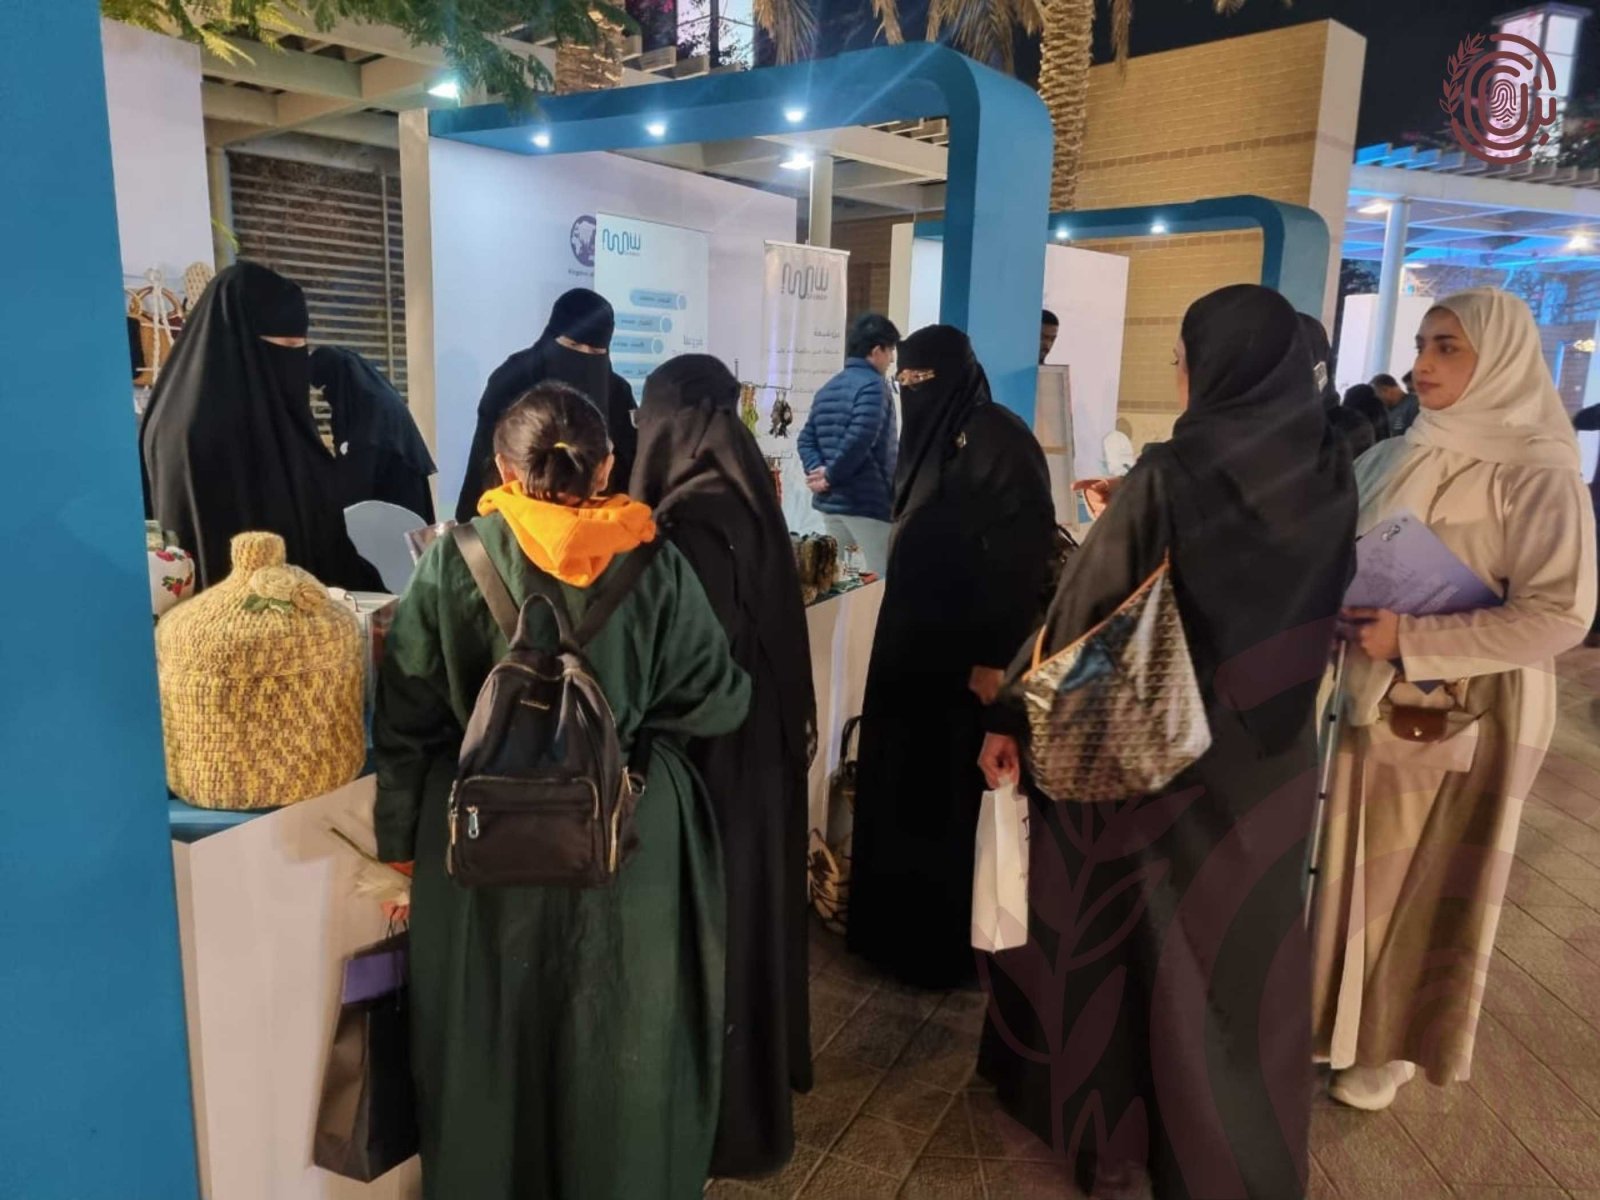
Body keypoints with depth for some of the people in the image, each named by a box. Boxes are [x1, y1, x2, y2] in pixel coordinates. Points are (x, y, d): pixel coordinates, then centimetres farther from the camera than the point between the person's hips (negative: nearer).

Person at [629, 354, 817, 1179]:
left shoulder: (695, 516, -22)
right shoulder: (745, 498, 5)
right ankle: (764, 1073, 42)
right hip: (760, 741, 9)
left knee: (714, 921, 6)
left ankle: (731, 1119, 24)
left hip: (717, 751, -9)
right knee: (749, 912, 22)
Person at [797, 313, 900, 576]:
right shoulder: (873, 386, -10)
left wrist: (817, 470, -3)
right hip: (867, 502, -9)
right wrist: (831, 477, -12)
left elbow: (806, 440, 12)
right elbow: (859, 441, -22)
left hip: (831, 502, 9)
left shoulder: (827, 389, 16)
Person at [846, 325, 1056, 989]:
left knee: (948, 796, 1)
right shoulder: (931, 436, 12)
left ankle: (949, 942, 17)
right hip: (912, 639, 9)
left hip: (965, 650, -9)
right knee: (901, 786, 14)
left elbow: (1026, 552, -20)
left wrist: (996, 658, -23)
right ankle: (897, 925, 29)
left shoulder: (1000, 440, -15)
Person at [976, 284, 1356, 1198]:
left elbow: (1087, 605, -18)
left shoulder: (1172, 475, -20)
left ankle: (1116, 1125, 37)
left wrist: (1013, 714, -9)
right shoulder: (1331, 476, -3)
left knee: (1142, 931, 16)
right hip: (1276, 750, 5)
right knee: (1246, 948, 20)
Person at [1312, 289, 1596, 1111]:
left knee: (1425, 885, 11)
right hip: (1373, 701, 5)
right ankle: (1339, 1013, 36)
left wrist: (1412, 639, -24)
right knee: (1357, 868, 15)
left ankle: (1397, 1043, 31)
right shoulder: (1396, 459, 3)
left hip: (1466, 718, -5)